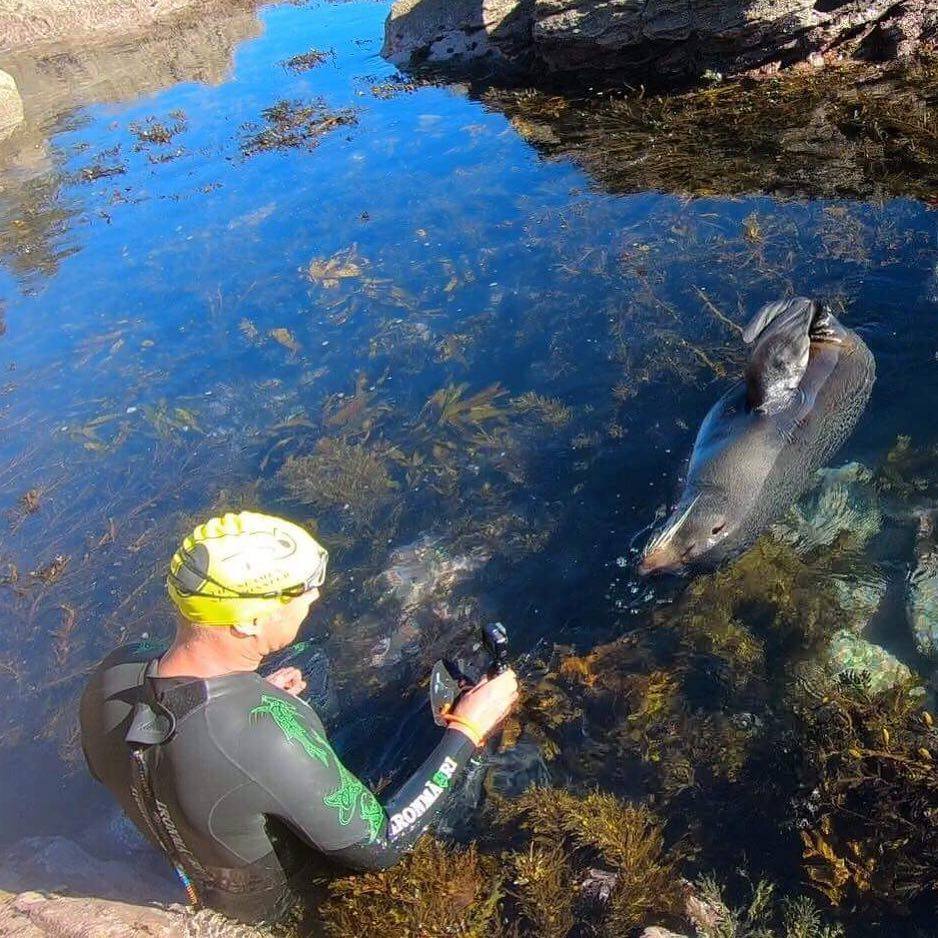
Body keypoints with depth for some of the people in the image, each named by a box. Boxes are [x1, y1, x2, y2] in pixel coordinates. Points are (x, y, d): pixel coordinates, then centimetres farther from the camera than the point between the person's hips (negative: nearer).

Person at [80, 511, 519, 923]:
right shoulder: (268, 735, -46)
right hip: (277, 899, -5)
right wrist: (466, 730, -24)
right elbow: (380, 846, -31)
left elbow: (105, 769, -3)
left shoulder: (112, 675, -26)